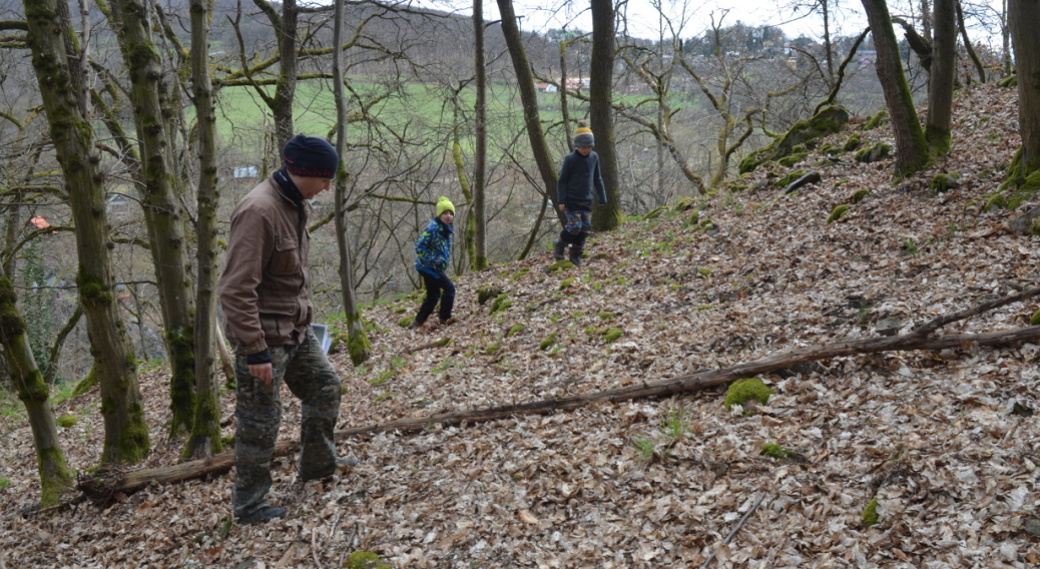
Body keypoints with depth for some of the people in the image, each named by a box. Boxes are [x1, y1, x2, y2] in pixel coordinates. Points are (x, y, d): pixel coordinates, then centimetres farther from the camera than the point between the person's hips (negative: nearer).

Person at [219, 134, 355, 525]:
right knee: (259, 423, 3)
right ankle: (249, 505, 19)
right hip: (264, 335, -9)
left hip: (296, 330, 9)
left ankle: (319, 463, 39)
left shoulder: (296, 205, 6)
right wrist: (254, 350, -25)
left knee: (325, 387, 19)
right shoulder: (259, 211, -24)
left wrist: (304, 314, 21)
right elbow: (236, 291, -26)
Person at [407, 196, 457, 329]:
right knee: (449, 288, -13)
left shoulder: (448, 230, 8)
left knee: (433, 296, 15)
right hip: (427, 267, -10)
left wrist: (446, 260, 11)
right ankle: (445, 317, -4)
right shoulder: (433, 228, -19)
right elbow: (420, 247, -20)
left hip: (435, 268, 10)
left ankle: (417, 323, 22)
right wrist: (434, 259, -21)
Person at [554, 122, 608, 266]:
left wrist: (602, 199, 12)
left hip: (586, 200, 5)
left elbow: (597, 179, 14)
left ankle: (576, 256, 17)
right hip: (571, 200, -5)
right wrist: (561, 201, -12)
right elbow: (562, 181, -6)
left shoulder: (594, 157, 4)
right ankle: (559, 246, 11)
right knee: (575, 226, -14)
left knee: (585, 228, 4)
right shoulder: (570, 159, -11)